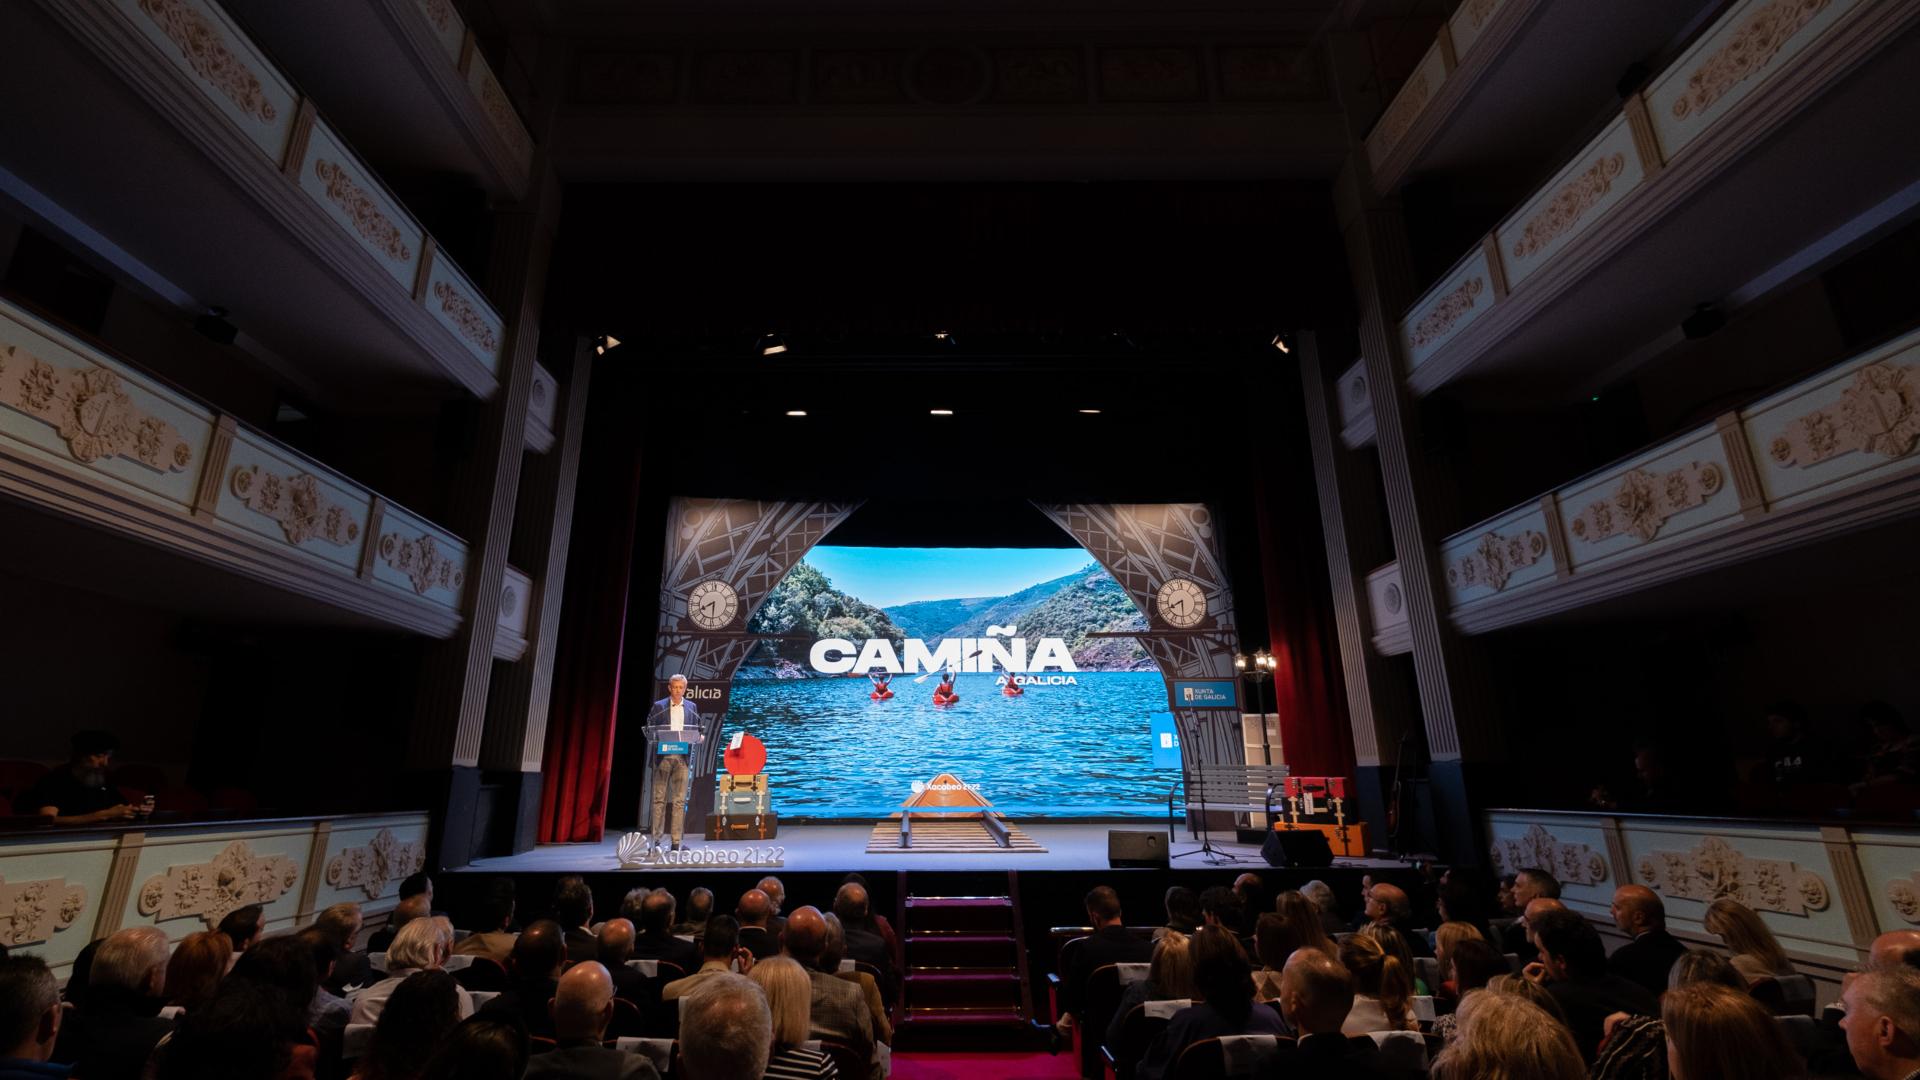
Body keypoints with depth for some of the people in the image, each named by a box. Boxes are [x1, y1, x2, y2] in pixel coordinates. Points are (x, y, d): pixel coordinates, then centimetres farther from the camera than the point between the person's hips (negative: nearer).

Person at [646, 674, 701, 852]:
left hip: (682, 757, 2)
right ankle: (656, 838, 8)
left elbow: (695, 730, 14)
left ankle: (676, 840, 6)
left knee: (680, 800, 1)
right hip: (663, 756, -2)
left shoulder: (691, 707, 11)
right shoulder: (658, 706, 5)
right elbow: (650, 730, 3)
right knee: (659, 798, 1)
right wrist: (658, 739, -15)